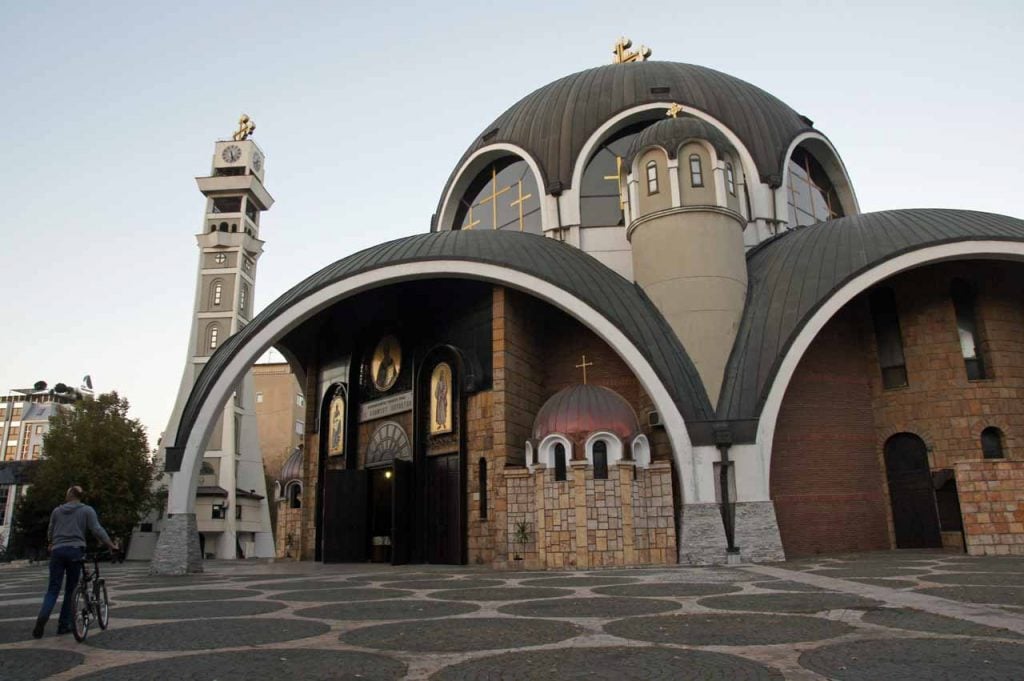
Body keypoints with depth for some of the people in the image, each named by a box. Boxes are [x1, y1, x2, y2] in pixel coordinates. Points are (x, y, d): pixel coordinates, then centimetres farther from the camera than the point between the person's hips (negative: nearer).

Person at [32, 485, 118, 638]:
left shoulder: (57, 511, 13)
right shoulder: (87, 510, 3)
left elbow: (50, 533, 21)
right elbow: (97, 530, -5)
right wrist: (112, 545, -1)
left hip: (57, 551, 2)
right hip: (75, 551, -2)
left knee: (53, 589, 4)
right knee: (70, 590, 8)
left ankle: (42, 619, -19)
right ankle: (64, 625, 8)